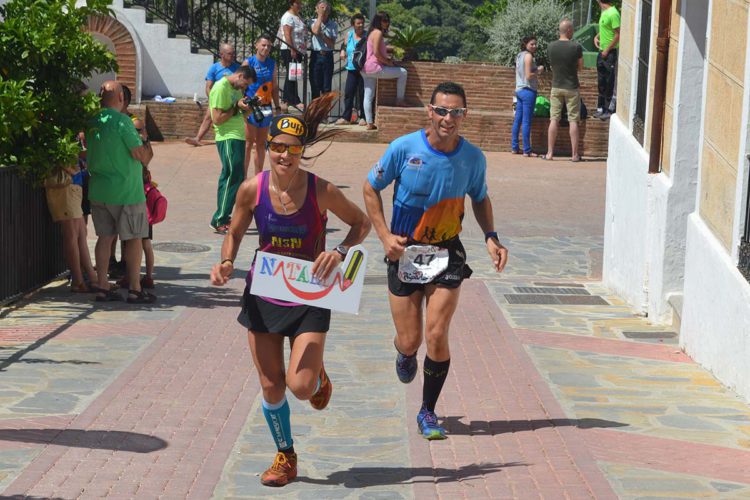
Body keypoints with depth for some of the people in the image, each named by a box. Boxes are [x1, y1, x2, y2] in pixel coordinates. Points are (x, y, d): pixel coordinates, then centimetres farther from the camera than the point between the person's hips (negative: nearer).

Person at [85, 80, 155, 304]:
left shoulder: (92, 122, 5)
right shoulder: (122, 120, -16)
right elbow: (141, 155, -15)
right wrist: (147, 147, 7)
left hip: (98, 190, 6)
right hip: (126, 191, -6)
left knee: (105, 237, 11)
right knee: (134, 239, 4)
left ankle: (102, 287, 11)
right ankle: (135, 290, 7)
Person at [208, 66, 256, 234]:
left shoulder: (237, 88, 17)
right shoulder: (221, 88, -12)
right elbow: (217, 119, -16)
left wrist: (248, 105, 5)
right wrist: (237, 107, -15)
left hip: (238, 137, 10)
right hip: (228, 138, -9)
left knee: (236, 178, 9)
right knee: (232, 177, -11)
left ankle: (222, 219, 14)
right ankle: (219, 221, -8)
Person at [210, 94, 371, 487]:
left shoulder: (321, 191, -16)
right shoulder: (252, 189, -11)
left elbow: (361, 223, -1)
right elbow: (235, 233, 5)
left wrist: (339, 252, -18)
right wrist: (226, 263, -14)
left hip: (309, 298, -2)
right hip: (263, 296, 2)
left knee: (301, 387, -11)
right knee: (271, 386, 7)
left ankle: (318, 375, 28)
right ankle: (285, 458, 29)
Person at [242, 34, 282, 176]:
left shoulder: (272, 64, 9)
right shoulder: (248, 62, -5)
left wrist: (277, 107, 12)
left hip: (266, 108, 5)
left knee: (261, 143, 11)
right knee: (248, 143, -5)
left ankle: (258, 175, 18)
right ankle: (244, 176, -2)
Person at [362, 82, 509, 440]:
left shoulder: (473, 158, -6)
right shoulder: (404, 148, -12)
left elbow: (480, 199, 13)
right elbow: (371, 189, 0)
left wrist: (490, 237, -3)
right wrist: (385, 235, -10)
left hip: (448, 254, 1)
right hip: (405, 253, -1)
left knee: (437, 336, -9)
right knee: (410, 340, 3)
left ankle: (428, 413, 9)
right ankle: (404, 352, 44)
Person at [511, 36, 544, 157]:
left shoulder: (520, 56, 14)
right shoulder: (528, 56, -12)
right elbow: (528, 76, -19)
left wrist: (536, 74, 16)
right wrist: (538, 71, -4)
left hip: (519, 90, 9)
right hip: (528, 90, -9)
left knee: (517, 120, 10)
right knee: (526, 122, -8)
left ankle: (514, 148, 14)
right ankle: (527, 150, -7)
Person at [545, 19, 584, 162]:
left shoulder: (551, 47, -3)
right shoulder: (576, 47, -12)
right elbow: (580, 67, -2)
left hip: (556, 87, 3)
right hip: (572, 88, -3)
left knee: (554, 120, 6)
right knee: (573, 121, 3)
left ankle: (550, 153, 5)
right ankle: (575, 154, 5)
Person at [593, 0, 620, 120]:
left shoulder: (613, 14, -19)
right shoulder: (604, 12, 9)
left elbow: (618, 35, -19)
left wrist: (607, 50, -17)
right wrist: (597, 36, 5)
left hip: (610, 53, -9)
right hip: (602, 52, 9)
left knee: (609, 83, -1)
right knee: (601, 82, 16)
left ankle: (609, 110, 7)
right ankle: (601, 108, 26)